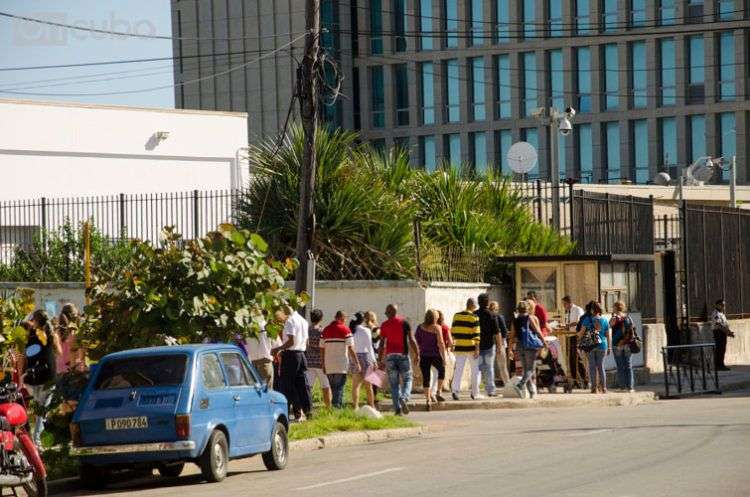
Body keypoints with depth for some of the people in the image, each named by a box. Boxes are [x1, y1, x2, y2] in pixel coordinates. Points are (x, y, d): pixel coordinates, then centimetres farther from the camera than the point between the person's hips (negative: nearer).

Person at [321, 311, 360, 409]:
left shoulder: (326, 330, 10)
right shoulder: (345, 330, -5)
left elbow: (322, 348, 10)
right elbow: (351, 349, -8)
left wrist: (323, 364, 16)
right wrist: (357, 363, -3)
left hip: (329, 364, 4)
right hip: (341, 364, -4)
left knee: (333, 388, 13)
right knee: (339, 388, -5)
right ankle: (337, 406, -14)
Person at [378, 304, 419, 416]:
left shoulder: (384, 325, 3)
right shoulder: (404, 322, 0)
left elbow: (382, 344, 1)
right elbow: (411, 340, -6)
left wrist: (381, 360, 5)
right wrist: (417, 354, -1)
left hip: (390, 355, 1)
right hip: (403, 354, -1)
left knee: (394, 383, 5)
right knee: (407, 379, 8)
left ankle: (397, 408, -2)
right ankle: (404, 398, -20)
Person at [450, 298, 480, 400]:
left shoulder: (456, 316, 7)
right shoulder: (474, 317, -9)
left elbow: (453, 331, 12)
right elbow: (476, 334, -14)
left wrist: (455, 342, 24)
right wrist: (477, 348, -15)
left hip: (459, 347, 4)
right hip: (471, 347, -4)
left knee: (458, 369, 3)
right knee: (475, 370, 9)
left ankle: (455, 389, -15)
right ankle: (475, 393, 13)